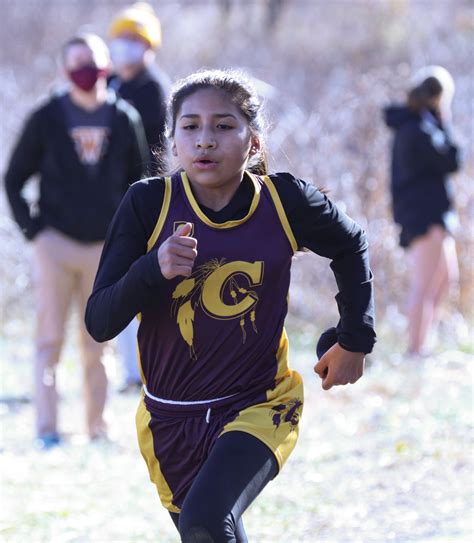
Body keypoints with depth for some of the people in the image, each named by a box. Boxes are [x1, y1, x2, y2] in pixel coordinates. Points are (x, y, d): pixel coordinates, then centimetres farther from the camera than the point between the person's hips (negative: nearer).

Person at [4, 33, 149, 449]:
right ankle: (47, 430, -8)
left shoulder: (124, 119, 4)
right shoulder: (47, 119, -2)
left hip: (105, 249, 2)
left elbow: (139, 179, 15)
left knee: (97, 346, 6)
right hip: (56, 243, -2)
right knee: (50, 340, -7)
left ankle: (97, 429, 13)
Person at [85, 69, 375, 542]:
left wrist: (354, 340, 12)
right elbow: (99, 323, -14)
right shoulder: (149, 204, -12)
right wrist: (153, 269, -30)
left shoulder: (285, 201, -11)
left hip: (259, 404, -2)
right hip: (169, 418, 2)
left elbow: (350, 247, 12)